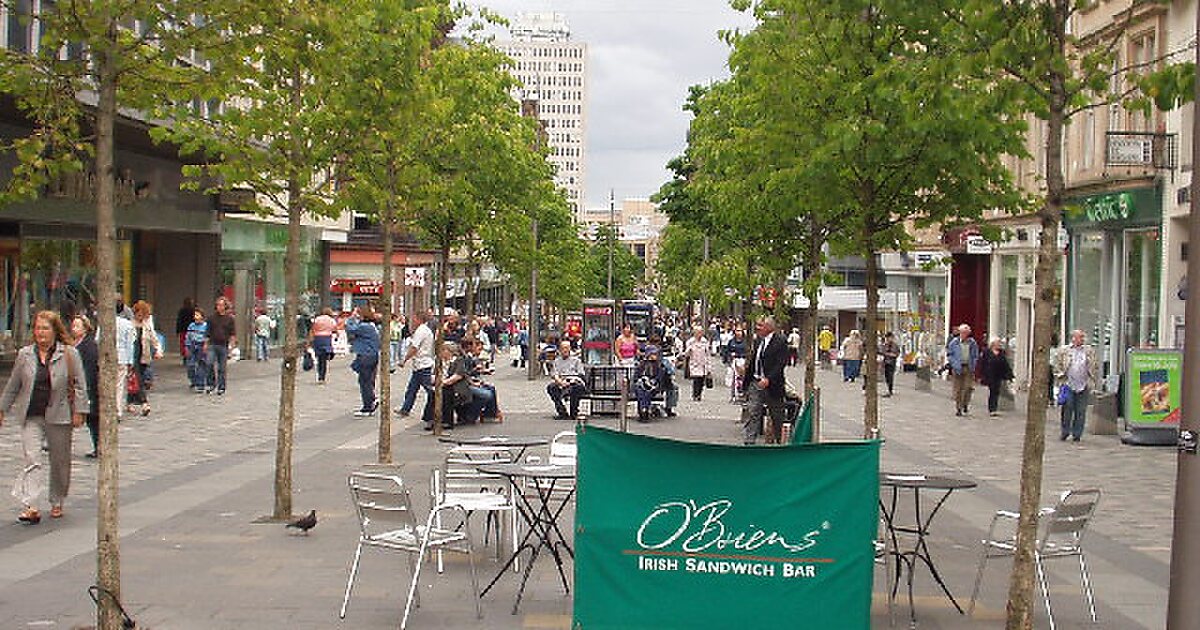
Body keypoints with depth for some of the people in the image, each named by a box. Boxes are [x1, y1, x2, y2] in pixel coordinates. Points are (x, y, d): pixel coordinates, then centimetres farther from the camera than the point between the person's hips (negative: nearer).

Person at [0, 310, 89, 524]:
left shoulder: (69, 354, -2)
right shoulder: (25, 354, 6)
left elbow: (79, 385, -1)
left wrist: (79, 411, -6)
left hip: (59, 416, -1)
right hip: (31, 416, 1)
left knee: (60, 461, 9)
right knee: (30, 459, -10)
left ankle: (57, 503, 26)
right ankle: (31, 507, -14)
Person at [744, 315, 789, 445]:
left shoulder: (780, 341, -10)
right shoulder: (758, 340, 11)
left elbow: (781, 363, -17)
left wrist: (768, 379, -25)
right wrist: (747, 379, 7)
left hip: (772, 385, -5)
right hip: (755, 382, 5)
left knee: (777, 416, 10)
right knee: (752, 413, -2)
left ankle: (777, 440, 26)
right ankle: (748, 442, -4)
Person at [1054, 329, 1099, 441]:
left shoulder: (1090, 351, 12)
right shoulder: (1064, 351, 6)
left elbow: (1096, 367, 16)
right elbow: (1057, 364, 8)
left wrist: (1093, 381, 9)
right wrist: (1060, 377, 1)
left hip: (1084, 386, 2)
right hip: (1068, 385, -2)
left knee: (1081, 411, 2)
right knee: (1067, 408, -6)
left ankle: (1077, 434, 9)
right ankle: (1065, 431, 7)